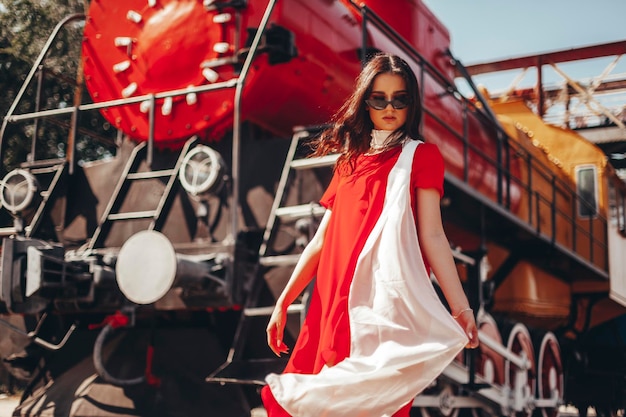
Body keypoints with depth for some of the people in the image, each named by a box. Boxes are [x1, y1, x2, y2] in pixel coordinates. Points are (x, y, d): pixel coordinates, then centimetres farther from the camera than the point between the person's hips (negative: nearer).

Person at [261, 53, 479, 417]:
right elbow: (322, 240, 17)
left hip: (384, 306, -5)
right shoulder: (350, 161, 18)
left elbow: (432, 235, -7)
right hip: (334, 304, 5)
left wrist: (460, 308, -20)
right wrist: (283, 303, 13)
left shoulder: (421, 156, 4)